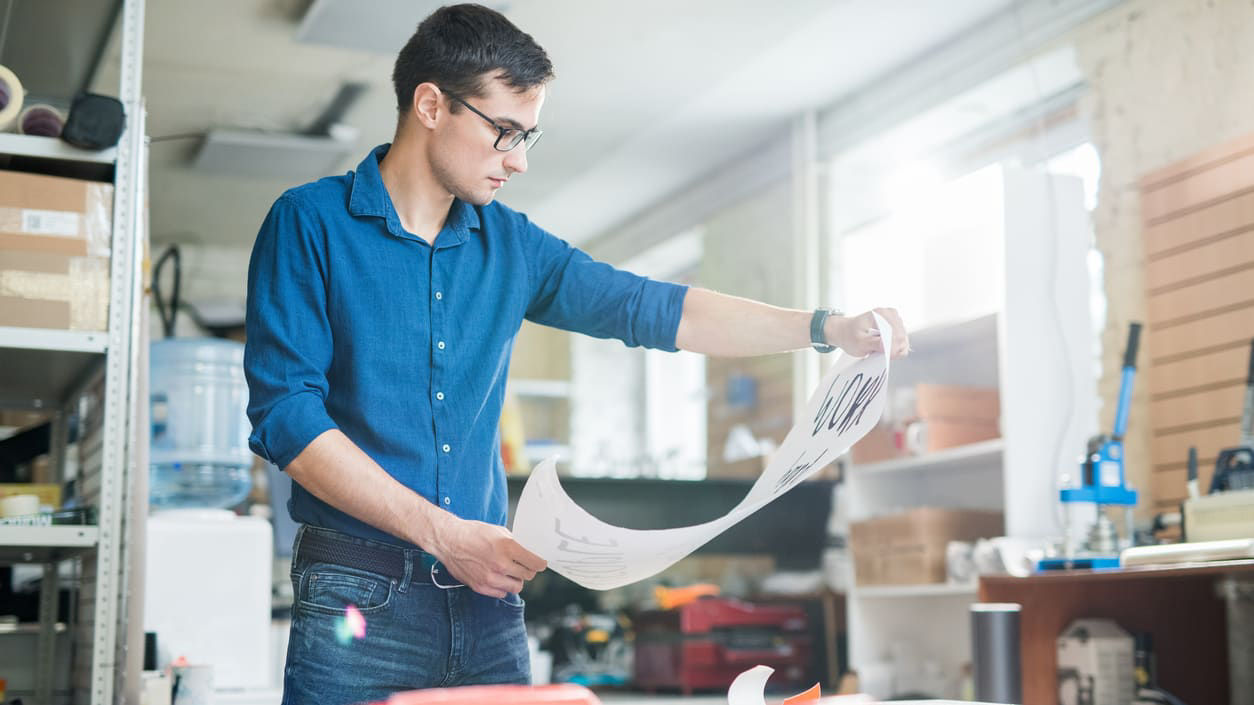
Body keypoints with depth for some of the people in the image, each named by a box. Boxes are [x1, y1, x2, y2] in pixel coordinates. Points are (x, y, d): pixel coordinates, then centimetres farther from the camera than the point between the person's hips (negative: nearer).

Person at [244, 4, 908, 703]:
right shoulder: (311, 223, -4)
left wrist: (827, 327, 4)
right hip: (360, 598, -4)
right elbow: (286, 415, -12)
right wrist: (443, 533, -16)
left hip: (487, 598, 5)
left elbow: (652, 309, 12)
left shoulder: (512, 245, 11)